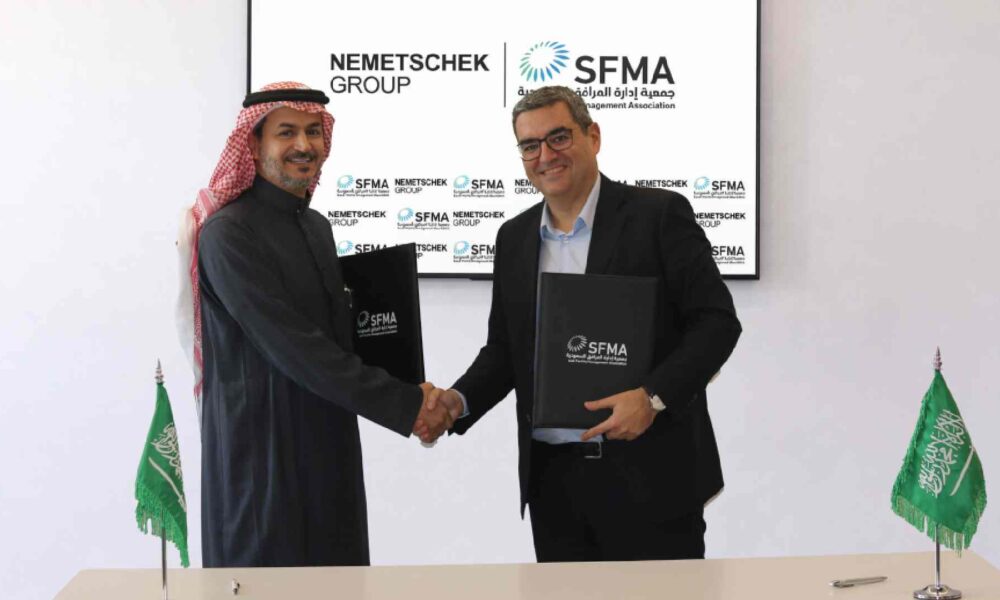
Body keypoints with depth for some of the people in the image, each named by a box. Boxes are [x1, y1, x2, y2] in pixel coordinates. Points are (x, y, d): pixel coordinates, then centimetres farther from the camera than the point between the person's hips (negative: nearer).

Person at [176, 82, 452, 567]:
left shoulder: (316, 225, 12)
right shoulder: (229, 233, -14)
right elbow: (293, 348, -20)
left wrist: (413, 396, 2)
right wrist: (404, 405, -17)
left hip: (328, 445, 7)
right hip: (263, 450, -7)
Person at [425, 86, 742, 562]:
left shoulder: (658, 215, -5)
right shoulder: (514, 238, 10)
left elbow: (717, 321, -8)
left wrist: (653, 396, -21)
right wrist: (459, 401, -2)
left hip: (650, 477, -4)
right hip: (553, 482, 5)